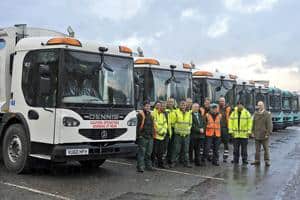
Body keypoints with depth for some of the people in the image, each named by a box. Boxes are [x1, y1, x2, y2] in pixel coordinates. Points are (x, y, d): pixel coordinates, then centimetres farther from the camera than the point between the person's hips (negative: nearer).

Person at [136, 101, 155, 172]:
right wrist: (139, 135, -16)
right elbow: (138, 125, -11)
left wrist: (152, 134, 17)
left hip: (150, 137, 7)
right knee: (141, 152, -8)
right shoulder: (141, 114, -6)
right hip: (143, 137, -7)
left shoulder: (150, 114, 17)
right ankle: (140, 167, -6)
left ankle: (148, 165, 21)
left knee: (148, 153, 13)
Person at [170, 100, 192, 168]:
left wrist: (188, 129, 9)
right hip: (178, 134, -3)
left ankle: (186, 162, 17)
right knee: (176, 149, -2)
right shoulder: (176, 112, -2)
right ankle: (173, 162, 7)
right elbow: (173, 122, 3)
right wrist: (176, 128, 2)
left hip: (186, 134, 3)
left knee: (186, 150, 8)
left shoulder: (189, 113, 9)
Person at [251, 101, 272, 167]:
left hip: (264, 135, -4)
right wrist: (252, 132, 8)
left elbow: (269, 125, -8)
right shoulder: (256, 114, 8)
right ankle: (257, 160, 15)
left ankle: (267, 161, 10)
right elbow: (253, 124, 14)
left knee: (266, 149, 3)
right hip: (257, 135, 4)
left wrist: (268, 134, -13)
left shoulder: (267, 114, -6)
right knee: (257, 149, 8)